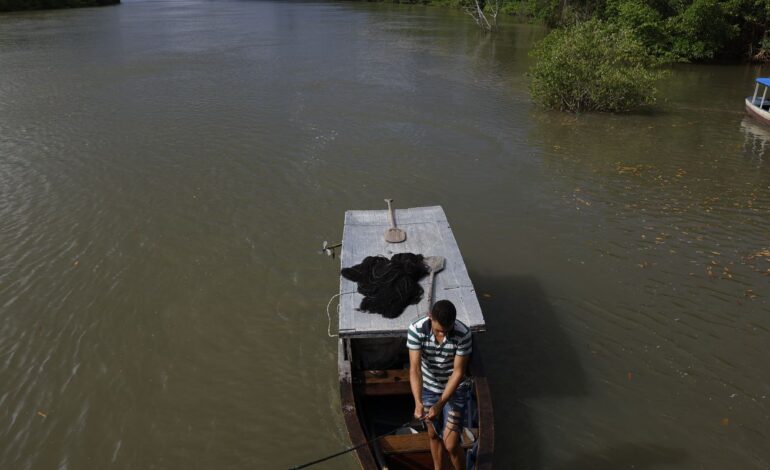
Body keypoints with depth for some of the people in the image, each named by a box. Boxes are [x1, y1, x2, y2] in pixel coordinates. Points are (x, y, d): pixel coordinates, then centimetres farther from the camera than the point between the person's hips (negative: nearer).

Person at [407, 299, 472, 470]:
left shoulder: (463, 334, -28)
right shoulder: (416, 330, -26)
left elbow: (458, 372, -22)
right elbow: (415, 368, -26)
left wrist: (440, 404, -27)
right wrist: (418, 402, -39)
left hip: (455, 390, -2)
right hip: (428, 388, 2)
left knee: (451, 444, -3)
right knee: (434, 434, 21)